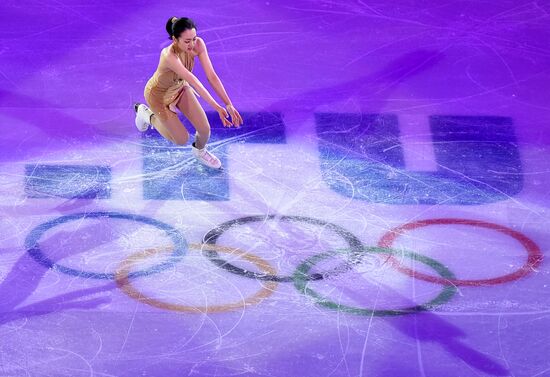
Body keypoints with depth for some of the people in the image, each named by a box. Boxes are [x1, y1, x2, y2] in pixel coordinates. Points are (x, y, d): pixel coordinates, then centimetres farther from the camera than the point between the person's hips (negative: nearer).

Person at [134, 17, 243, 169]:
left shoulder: (198, 44, -27)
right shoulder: (169, 56, -44)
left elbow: (212, 76, -29)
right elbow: (195, 83, -49)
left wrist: (229, 105, -36)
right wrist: (217, 108, -52)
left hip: (180, 87, 5)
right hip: (159, 94, -5)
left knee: (204, 129, -1)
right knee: (182, 139, 5)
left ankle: (200, 151, 35)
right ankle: (147, 114, 27)